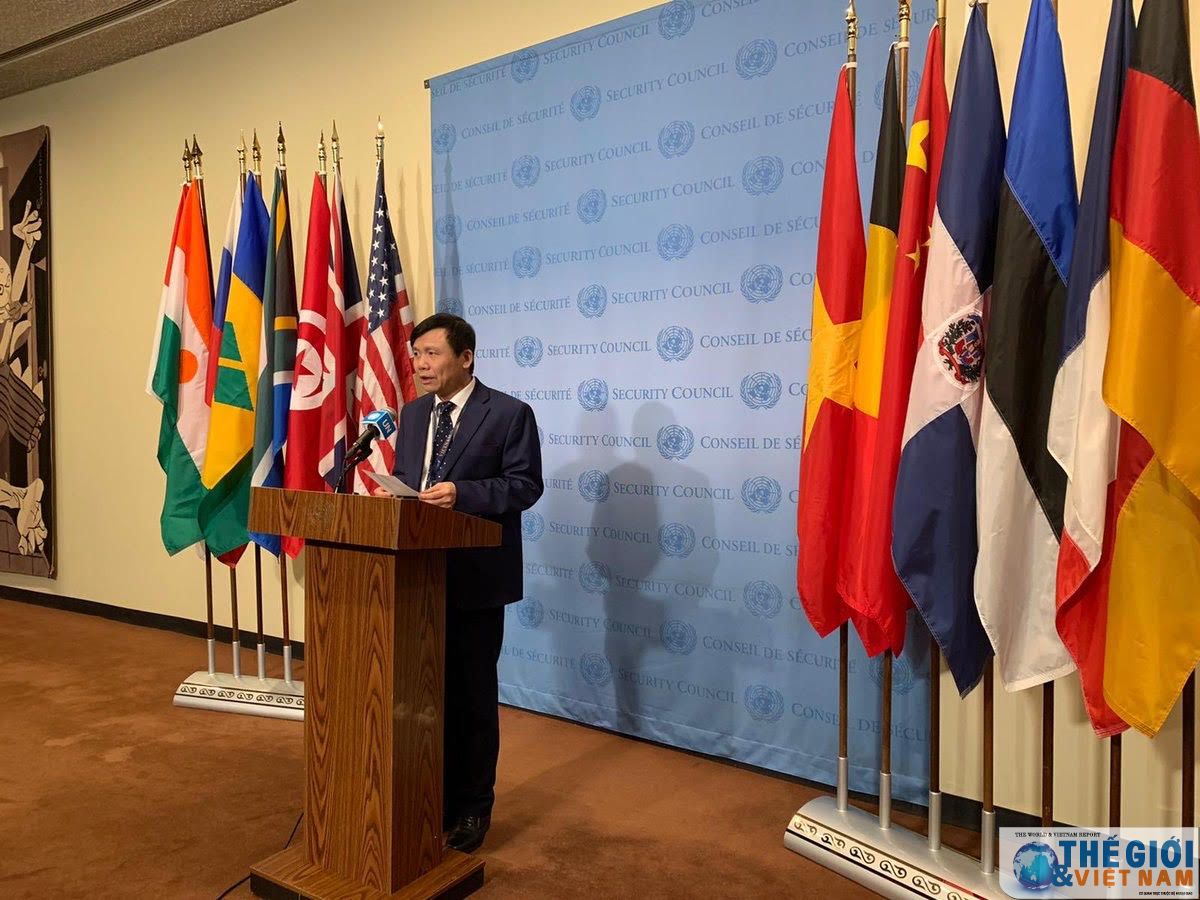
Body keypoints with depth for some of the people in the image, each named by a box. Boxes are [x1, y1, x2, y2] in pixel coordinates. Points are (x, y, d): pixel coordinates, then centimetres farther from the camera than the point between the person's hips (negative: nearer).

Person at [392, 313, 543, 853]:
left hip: (475, 575, -6)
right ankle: (436, 795, 34)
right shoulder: (412, 413, 11)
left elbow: (526, 484, -13)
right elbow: (402, 479, 16)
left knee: (473, 694, 8)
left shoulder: (509, 413, -9)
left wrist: (462, 493, -25)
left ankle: (473, 807, 26)